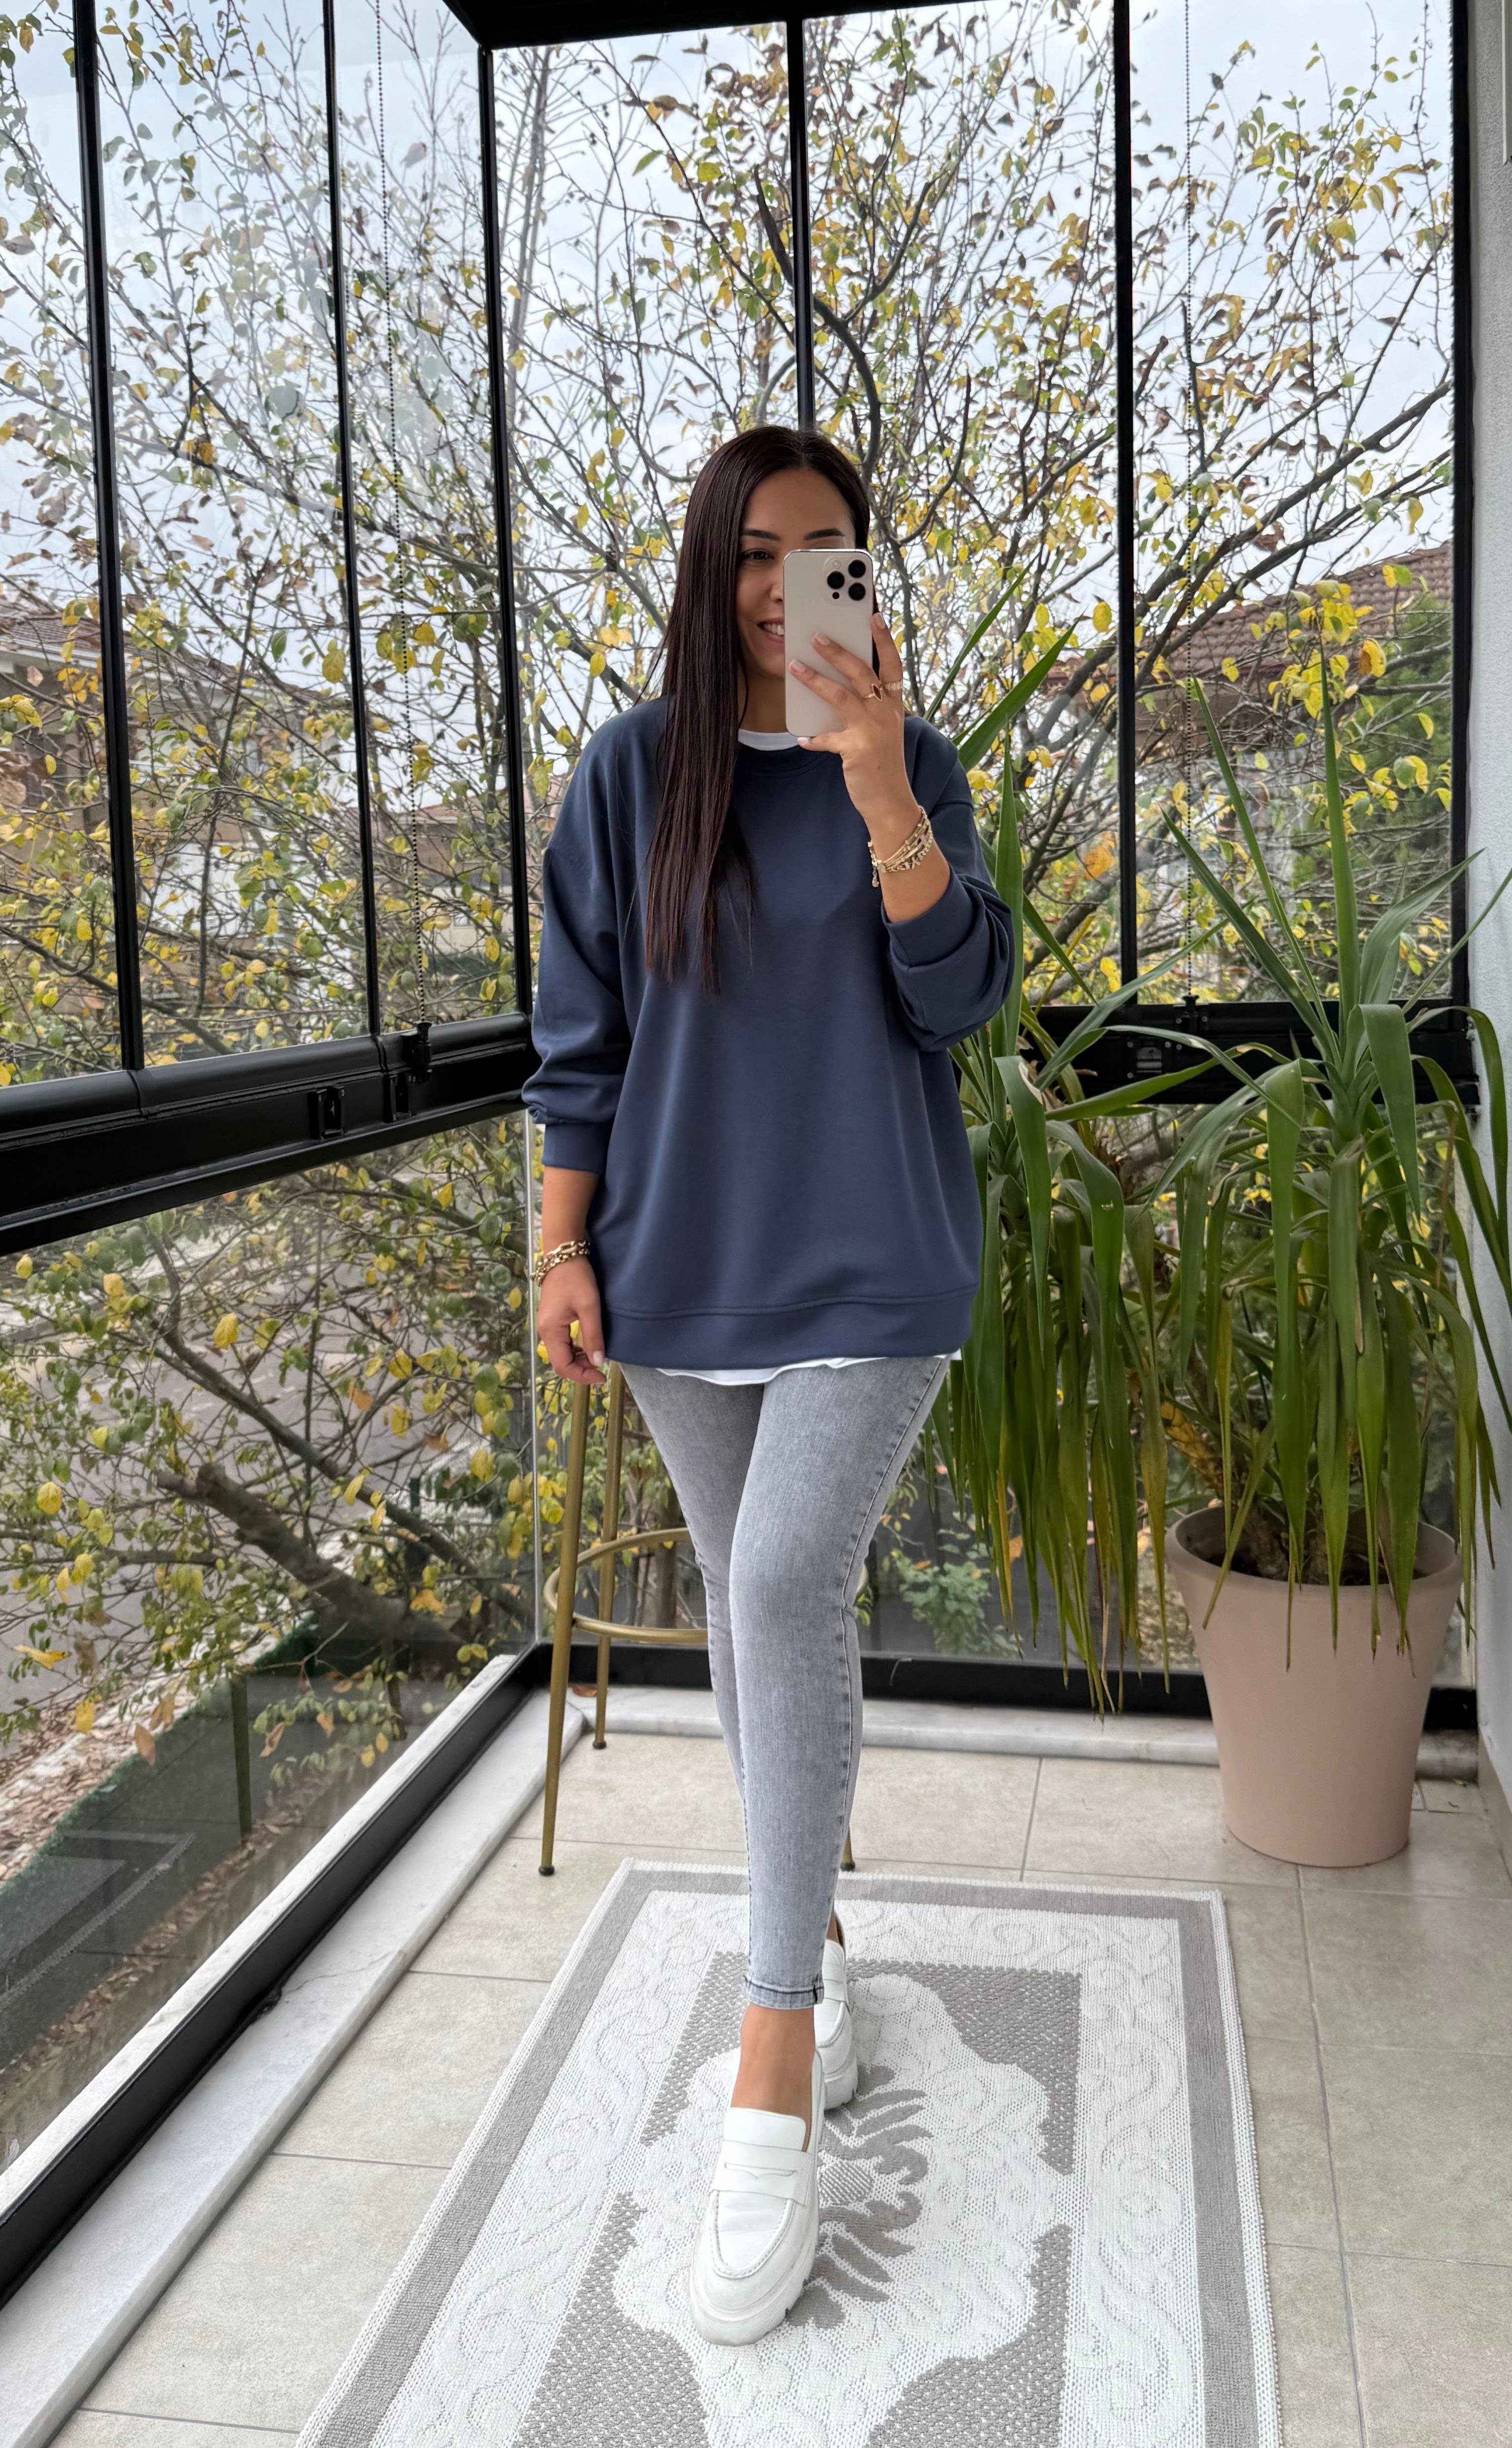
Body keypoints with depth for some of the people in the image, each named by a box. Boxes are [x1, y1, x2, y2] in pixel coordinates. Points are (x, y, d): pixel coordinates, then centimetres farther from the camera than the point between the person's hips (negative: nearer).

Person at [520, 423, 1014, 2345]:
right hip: (686, 1257, 3)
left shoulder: (912, 764, 3)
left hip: (868, 1258, -2)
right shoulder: (629, 776, 4)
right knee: (743, 1601, 12)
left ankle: (773, 2071, -9)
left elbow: (962, 995, -8)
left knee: (788, 1588, -16)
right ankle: (817, 1942, 34)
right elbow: (580, 1035, 5)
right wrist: (565, 1248, 0)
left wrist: (878, 786, -18)